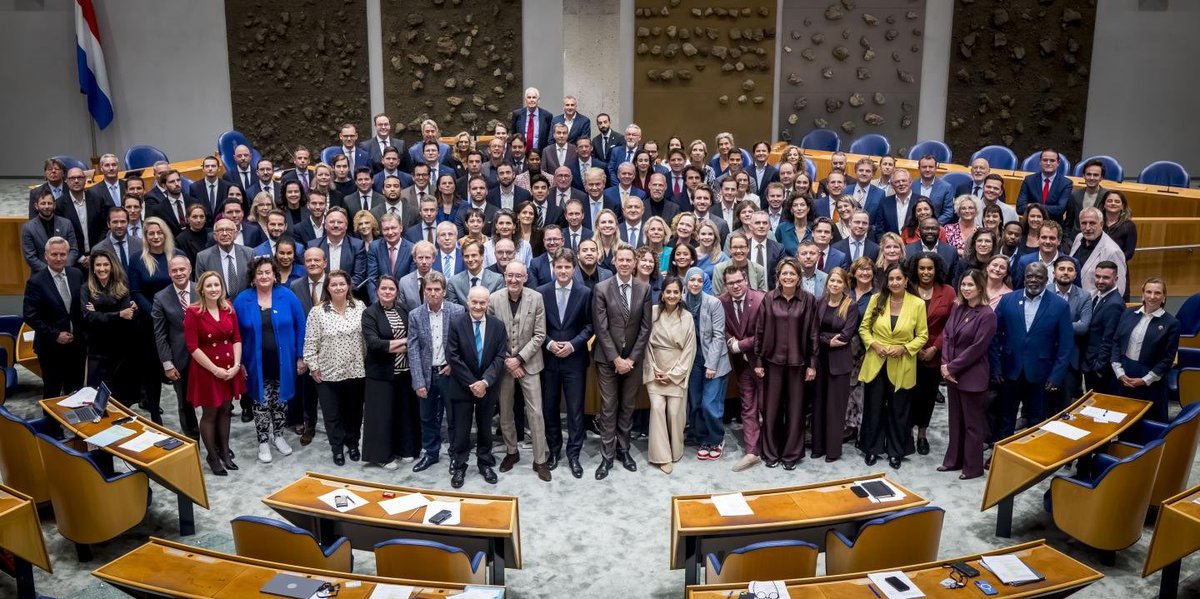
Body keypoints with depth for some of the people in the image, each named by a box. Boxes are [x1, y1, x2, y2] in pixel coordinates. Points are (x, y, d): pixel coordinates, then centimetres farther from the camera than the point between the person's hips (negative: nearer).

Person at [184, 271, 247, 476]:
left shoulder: (228, 308, 3)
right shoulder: (193, 312, -12)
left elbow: (237, 339, 4)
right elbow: (193, 347, -14)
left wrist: (236, 365, -9)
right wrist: (215, 369, -17)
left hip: (230, 368, 4)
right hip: (206, 370, -4)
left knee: (225, 411, 13)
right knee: (210, 414, 6)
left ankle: (224, 451, 27)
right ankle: (212, 456, 19)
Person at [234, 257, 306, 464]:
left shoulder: (288, 296, -6)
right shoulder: (242, 300, -6)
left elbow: (300, 328, -2)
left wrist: (300, 357, -3)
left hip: (283, 362, 1)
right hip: (256, 364, -1)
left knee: (280, 400, 14)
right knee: (260, 403, 6)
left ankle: (278, 436, 34)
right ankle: (263, 442, 22)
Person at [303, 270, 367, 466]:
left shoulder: (359, 307, 0)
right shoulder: (317, 312, -7)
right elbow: (310, 343, -4)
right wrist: (313, 366, -7)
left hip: (355, 371, 2)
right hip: (328, 373, -2)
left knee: (354, 411, 15)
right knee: (332, 414, 8)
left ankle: (353, 444, 33)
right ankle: (337, 449, 23)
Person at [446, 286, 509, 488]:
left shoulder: (498, 325, -3)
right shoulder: (456, 325, -8)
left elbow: (500, 357, -6)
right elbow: (453, 357, -11)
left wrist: (485, 382, -17)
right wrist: (471, 383, -15)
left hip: (487, 387, 2)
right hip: (462, 387, -2)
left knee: (485, 427, 14)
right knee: (461, 430, 5)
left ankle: (485, 463, 29)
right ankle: (459, 467, 19)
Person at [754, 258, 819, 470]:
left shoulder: (808, 300, -2)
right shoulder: (769, 299, -1)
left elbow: (812, 333, 0)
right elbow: (759, 331, 2)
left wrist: (812, 364, -2)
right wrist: (758, 361, 0)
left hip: (797, 362, 0)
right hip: (773, 360, 1)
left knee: (795, 409, 7)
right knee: (771, 408, 7)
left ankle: (792, 454, 20)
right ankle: (770, 452, 20)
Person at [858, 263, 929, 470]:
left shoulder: (918, 304, -6)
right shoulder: (876, 299, -2)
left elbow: (922, 335, -2)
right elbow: (864, 328, 3)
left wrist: (904, 348, -16)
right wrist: (873, 344, -14)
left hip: (902, 366, -1)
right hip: (876, 363, 1)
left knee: (898, 410, 11)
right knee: (874, 408, 10)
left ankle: (895, 452, 25)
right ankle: (872, 449, 25)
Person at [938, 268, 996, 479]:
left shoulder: (987, 315, -15)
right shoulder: (957, 307, 6)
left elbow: (977, 348, -17)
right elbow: (946, 335, 6)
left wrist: (952, 367, -14)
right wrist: (945, 364, -6)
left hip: (972, 376, -7)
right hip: (951, 373, 7)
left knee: (973, 422, 5)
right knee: (955, 419, 17)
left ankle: (973, 467, 17)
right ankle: (954, 460, 29)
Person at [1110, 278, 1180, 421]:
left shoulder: (1171, 323, -4)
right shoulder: (1128, 313, 5)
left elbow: (1168, 358, -5)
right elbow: (1116, 342, 5)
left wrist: (1145, 380, -11)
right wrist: (1119, 372, -4)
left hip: (1150, 381, -3)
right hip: (1123, 376, 3)